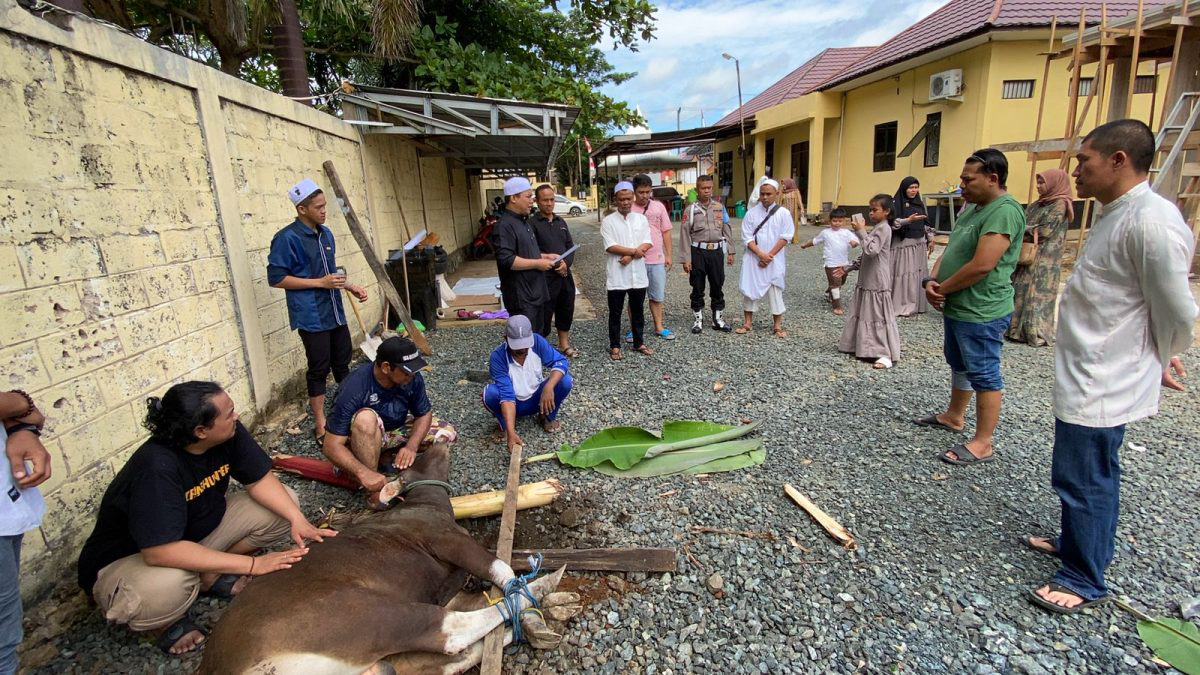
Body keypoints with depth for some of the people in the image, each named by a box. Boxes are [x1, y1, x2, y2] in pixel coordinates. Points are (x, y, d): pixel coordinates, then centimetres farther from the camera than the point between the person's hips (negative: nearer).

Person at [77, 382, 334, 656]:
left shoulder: (229, 434, -18)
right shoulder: (157, 467, -36)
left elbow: (260, 479, -9)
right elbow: (161, 551, -39)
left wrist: (297, 519, -26)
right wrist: (253, 564, -37)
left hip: (199, 532, 6)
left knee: (284, 505, -9)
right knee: (167, 585, -40)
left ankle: (207, 578, -3)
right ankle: (169, 618, -5)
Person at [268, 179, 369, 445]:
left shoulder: (326, 233, 10)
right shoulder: (286, 238, -14)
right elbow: (276, 278, -16)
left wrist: (349, 287, 10)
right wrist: (320, 283, -19)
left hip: (335, 311, 7)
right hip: (311, 316, -7)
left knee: (343, 361, 16)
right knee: (319, 368, 1)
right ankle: (320, 423, 13)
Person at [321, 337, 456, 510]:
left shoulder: (412, 378, -20)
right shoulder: (354, 389, -33)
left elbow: (424, 414, -9)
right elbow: (331, 446, -34)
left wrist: (411, 446, -28)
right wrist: (363, 473, -49)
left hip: (397, 430, 5)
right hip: (364, 439, -5)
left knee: (447, 433, -10)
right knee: (366, 418, -38)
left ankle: (387, 457, -3)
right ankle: (373, 489, -24)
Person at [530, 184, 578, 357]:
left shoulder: (561, 222, 14)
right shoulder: (532, 223, -7)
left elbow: (571, 246, 10)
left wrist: (566, 264, -8)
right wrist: (551, 259, -17)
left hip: (565, 275, 7)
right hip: (545, 277, -6)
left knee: (566, 310, 15)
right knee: (543, 315, -1)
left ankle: (564, 344, 31)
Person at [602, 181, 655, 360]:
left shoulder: (641, 218, 6)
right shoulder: (608, 221, -4)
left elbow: (647, 243, -1)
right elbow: (610, 247, -13)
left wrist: (630, 256, -15)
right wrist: (634, 251, -14)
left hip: (638, 274, 3)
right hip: (617, 276, -3)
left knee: (637, 311, 14)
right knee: (615, 313, 6)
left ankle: (638, 343, 27)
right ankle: (615, 346, 17)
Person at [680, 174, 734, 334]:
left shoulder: (719, 207, 7)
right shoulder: (691, 209, -3)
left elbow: (727, 230, 11)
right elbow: (685, 234, -5)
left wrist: (730, 251, 7)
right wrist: (686, 259, -9)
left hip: (716, 250, 3)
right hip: (698, 251, -3)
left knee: (718, 285, 9)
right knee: (698, 287, 6)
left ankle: (718, 318, 22)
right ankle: (698, 319, 19)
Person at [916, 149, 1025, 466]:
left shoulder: (1004, 211, -20)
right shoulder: (972, 208, 12)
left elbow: (982, 265, -26)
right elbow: (951, 251, 13)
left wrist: (942, 289, -13)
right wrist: (932, 281, -5)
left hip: (981, 313, -10)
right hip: (956, 307, 10)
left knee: (984, 375, 0)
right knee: (958, 366, 22)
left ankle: (982, 443, 9)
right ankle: (954, 416, 40)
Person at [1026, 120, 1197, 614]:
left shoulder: (1152, 222, -21)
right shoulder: (1117, 214, 10)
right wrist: (1153, 360, 19)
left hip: (1103, 384, -10)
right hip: (1088, 376, 10)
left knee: (1083, 478, 2)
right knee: (1092, 474, 23)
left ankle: (1085, 580, 17)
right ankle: (1077, 542, 41)